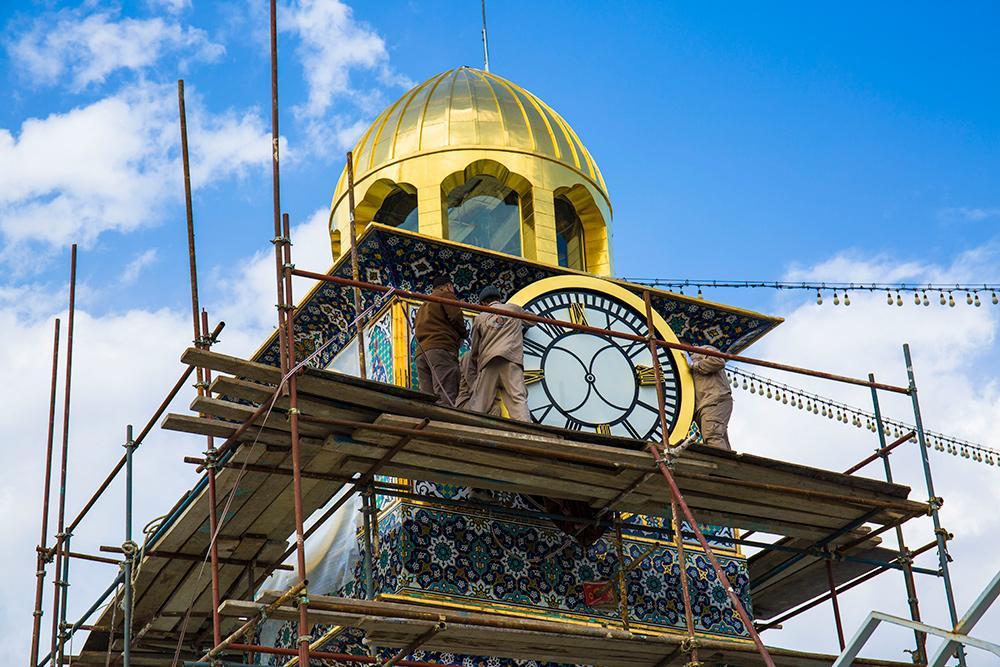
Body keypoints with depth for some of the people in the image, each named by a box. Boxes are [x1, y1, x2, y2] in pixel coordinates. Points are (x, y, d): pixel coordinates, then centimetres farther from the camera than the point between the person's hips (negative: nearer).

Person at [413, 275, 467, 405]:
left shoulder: (424, 305, 35)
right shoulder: (446, 295, 11)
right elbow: (456, 317, -4)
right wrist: (463, 333, 14)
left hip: (421, 352, 8)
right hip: (442, 348, -7)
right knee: (447, 398, -22)